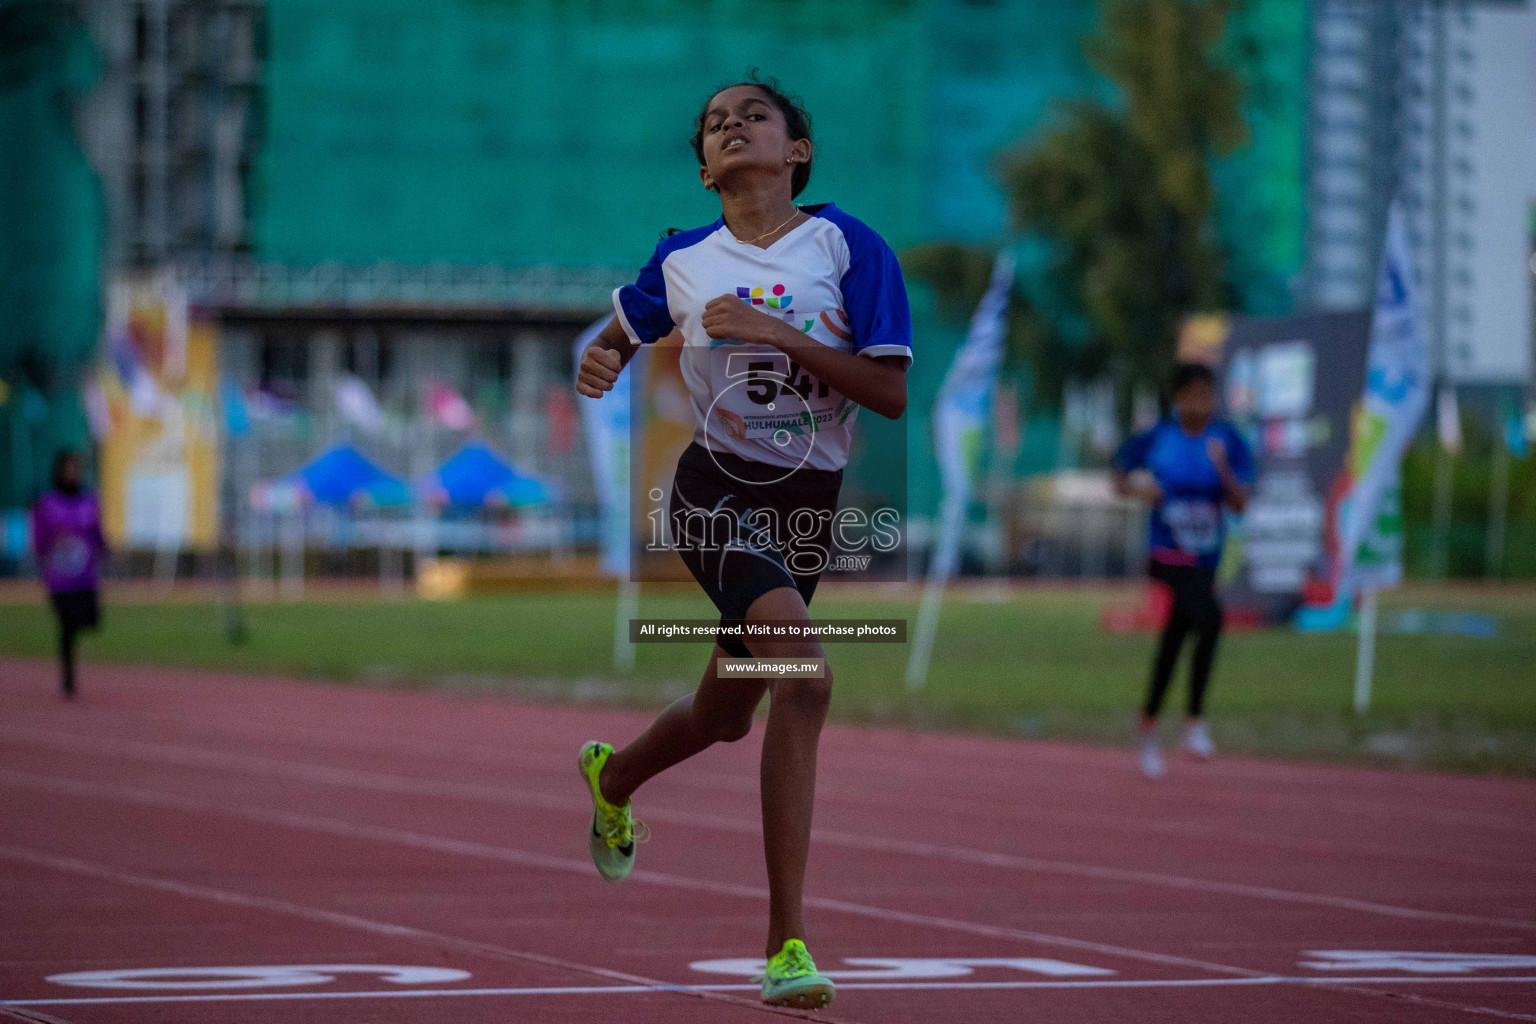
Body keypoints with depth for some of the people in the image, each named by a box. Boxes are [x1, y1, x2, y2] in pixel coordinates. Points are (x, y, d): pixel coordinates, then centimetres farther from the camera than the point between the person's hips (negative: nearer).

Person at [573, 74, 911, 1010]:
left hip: (807, 502, 3)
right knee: (803, 680, -26)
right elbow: (623, 332, 19)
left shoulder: (849, 247, -6)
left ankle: (613, 776, 54)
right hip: (717, 490, -2)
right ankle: (788, 941, -25)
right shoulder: (683, 260, 0)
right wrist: (601, 363, -5)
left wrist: (779, 334, -20)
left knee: (724, 716, 18)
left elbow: (894, 392, -12)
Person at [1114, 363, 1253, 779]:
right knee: (1209, 618, -28)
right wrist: (1137, 487, -12)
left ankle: (1149, 724, 35)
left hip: (1206, 558, 4)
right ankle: (1195, 722, -21)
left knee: (1174, 641, 14)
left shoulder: (1228, 441, -1)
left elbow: (1239, 505, -6)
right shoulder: (1155, 439, -4)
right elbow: (1120, 475, 9)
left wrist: (1224, 470, -23)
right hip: (1169, 554, -4)